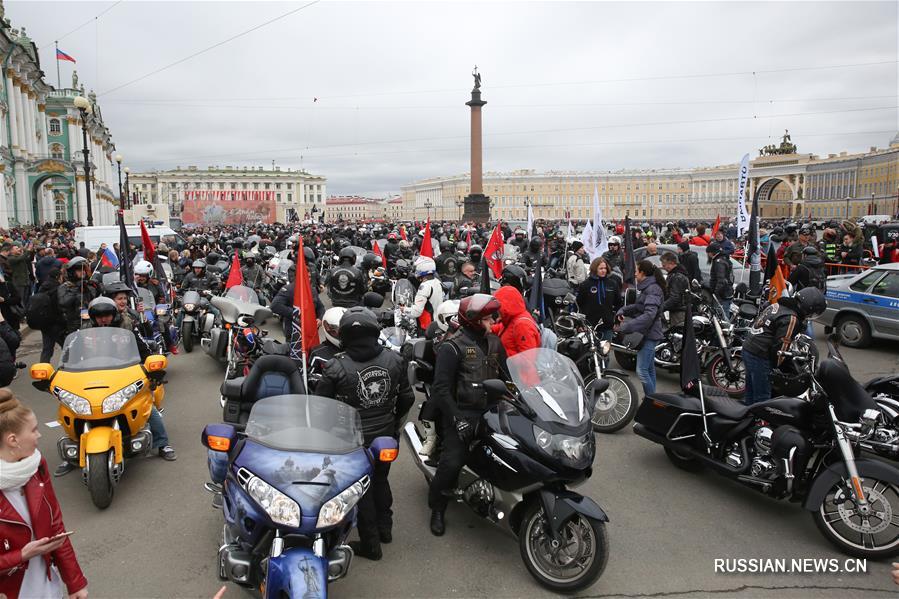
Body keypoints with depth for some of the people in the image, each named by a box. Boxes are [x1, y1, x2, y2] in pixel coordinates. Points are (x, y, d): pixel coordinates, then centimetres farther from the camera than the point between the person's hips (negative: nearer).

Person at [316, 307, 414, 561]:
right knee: (380, 479, 25)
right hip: (387, 435, 4)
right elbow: (407, 397, 2)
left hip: (354, 439, -4)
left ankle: (370, 543, 23)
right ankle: (385, 528, 40)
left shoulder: (337, 367, -20)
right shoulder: (394, 360, -9)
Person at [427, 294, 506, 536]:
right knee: (452, 462, -15)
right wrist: (456, 418, -20)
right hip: (462, 414, -6)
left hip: (490, 411, 7)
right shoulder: (452, 346, -10)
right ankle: (437, 508, 8)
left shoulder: (494, 343, 12)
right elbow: (441, 388, -14)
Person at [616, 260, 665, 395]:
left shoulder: (653, 289, -18)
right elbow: (638, 306, 19)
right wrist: (623, 311, 0)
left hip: (649, 335, -10)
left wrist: (626, 326, -33)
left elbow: (649, 314, -29)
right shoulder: (647, 288, 15)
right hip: (648, 334, 10)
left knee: (641, 371, -11)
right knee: (650, 368, 17)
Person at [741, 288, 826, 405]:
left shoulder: (778, 305, 9)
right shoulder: (791, 319, -18)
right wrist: (776, 365, -5)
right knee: (762, 397, -1)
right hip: (760, 357, -9)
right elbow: (780, 347, -19)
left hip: (748, 348, 9)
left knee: (751, 392, 20)